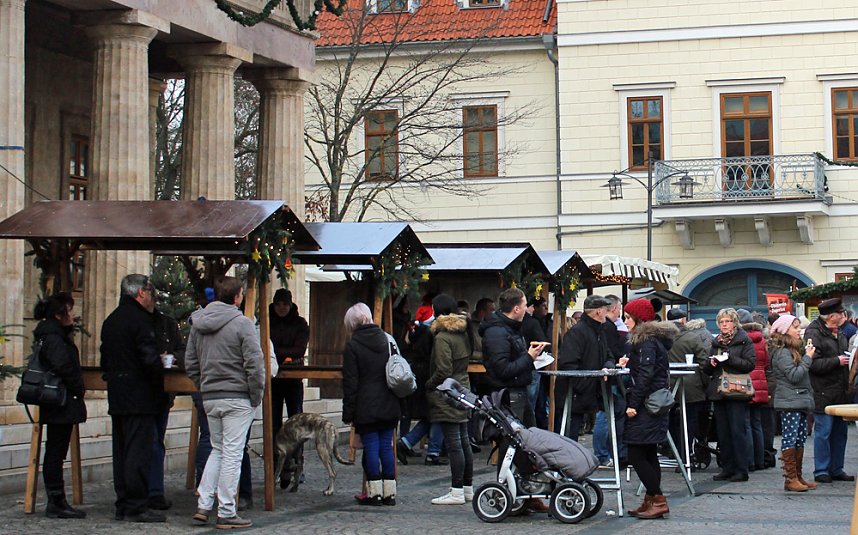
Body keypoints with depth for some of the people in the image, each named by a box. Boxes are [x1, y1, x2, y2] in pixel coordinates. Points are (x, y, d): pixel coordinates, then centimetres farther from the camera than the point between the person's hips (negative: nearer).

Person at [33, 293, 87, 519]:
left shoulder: (57, 335, 16)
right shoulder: (53, 338, -16)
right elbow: (62, 366, -28)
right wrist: (77, 389, -17)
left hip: (56, 406, 10)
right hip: (62, 405, -10)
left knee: (55, 453, 12)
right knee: (56, 452, -5)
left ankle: (56, 503, 17)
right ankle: (56, 503, -1)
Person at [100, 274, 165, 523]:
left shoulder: (110, 320, 15)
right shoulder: (141, 320, -13)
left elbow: (105, 361, 19)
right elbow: (150, 360, -20)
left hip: (116, 397, 9)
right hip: (140, 398, -9)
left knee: (121, 451, 12)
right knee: (139, 452, -7)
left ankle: (123, 505, 17)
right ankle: (136, 507, -7)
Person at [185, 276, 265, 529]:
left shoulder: (198, 323, 9)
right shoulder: (242, 323, -11)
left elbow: (190, 363, 13)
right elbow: (255, 364, -15)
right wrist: (256, 396, -5)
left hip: (209, 399, 6)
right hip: (237, 398, -6)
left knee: (217, 450, 19)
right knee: (231, 454, -1)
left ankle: (203, 505, 12)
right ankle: (226, 513, 2)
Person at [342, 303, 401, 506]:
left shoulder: (352, 346, -8)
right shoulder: (387, 340, 9)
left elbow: (350, 382, -9)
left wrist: (348, 413, -5)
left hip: (366, 409, -5)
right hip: (389, 406, 5)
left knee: (371, 448, 0)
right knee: (386, 447, 9)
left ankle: (375, 493, 1)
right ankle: (389, 492, 11)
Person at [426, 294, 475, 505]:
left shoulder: (443, 338, -15)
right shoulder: (463, 333, 10)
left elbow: (443, 371, -19)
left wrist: (428, 385, -5)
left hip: (447, 396, -9)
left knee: (453, 444, -7)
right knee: (464, 442, 13)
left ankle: (457, 492, -5)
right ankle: (468, 488, 20)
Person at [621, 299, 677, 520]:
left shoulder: (646, 341, -13)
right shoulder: (654, 338, 16)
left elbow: (646, 374, -20)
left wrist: (633, 403, -20)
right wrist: (630, 363, 13)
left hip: (645, 404, -10)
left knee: (636, 455, -9)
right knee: (648, 454, 12)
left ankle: (658, 500, -8)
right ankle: (652, 501, 14)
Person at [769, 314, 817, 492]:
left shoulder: (795, 349, 19)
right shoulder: (782, 352, -12)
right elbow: (794, 375, -19)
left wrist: (807, 355, 7)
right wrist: (808, 358, -13)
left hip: (800, 401, 10)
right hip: (789, 402, -10)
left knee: (800, 439, 11)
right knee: (790, 439, -8)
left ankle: (798, 477, 16)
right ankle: (790, 479, -8)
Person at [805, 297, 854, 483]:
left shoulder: (839, 333, 15)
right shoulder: (814, 333, -12)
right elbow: (813, 363, -21)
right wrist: (837, 361, -17)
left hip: (840, 392, 8)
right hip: (823, 393, -8)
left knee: (840, 431, 12)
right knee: (823, 432, -4)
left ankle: (836, 469, 20)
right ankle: (821, 471, 3)